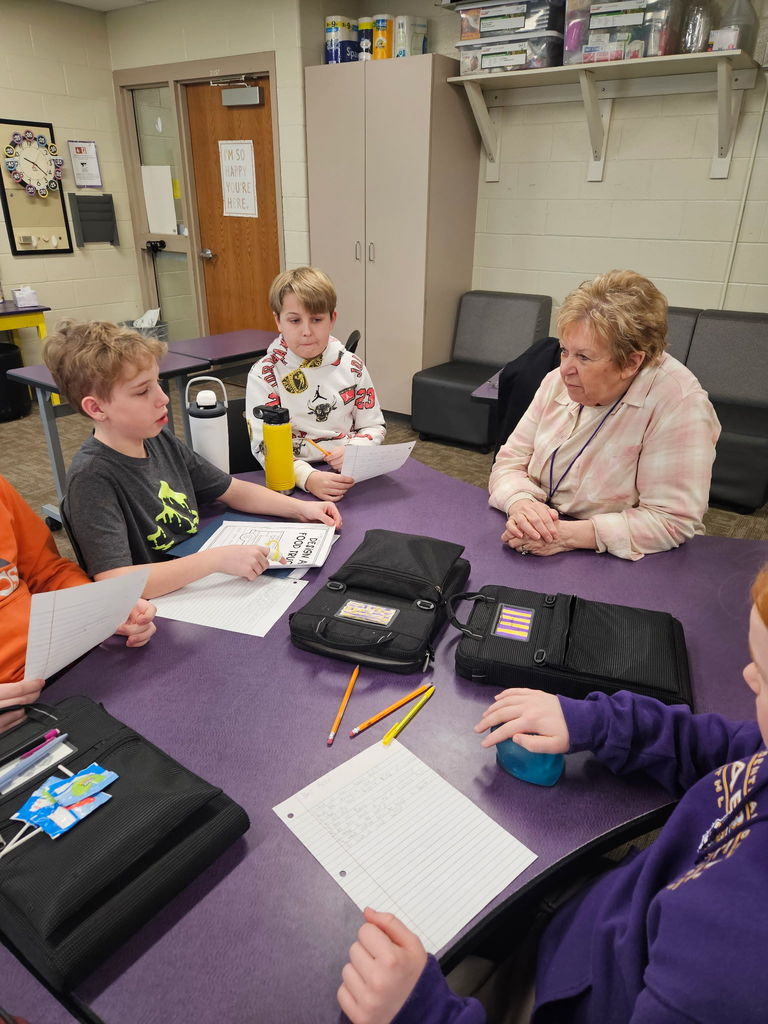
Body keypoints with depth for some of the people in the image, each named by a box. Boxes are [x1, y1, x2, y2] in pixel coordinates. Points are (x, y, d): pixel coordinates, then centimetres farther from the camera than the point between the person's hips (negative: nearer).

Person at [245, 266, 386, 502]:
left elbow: (374, 426, 12)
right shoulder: (264, 375, -4)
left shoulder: (351, 366, 6)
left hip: (350, 475, 3)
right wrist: (308, 477, -29)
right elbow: (263, 445, -11)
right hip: (294, 483, -2)